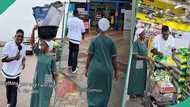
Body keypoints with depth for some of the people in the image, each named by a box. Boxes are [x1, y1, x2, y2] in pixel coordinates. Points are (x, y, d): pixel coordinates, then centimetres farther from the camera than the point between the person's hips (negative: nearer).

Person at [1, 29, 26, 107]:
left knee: (14, 90, -4)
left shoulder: (23, 47, -1)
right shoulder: (8, 45, -16)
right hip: (8, 71, -2)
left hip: (17, 72, 2)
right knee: (8, 89, 16)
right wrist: (14, 58, -34)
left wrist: (23, 62, -7)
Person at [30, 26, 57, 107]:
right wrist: (33, 30, -15)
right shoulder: (39, 54, 1)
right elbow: (32, 42, -5)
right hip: (37, 81, 4)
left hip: (46, 83, -4)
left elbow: (54, 72, -3)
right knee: (35, 100, 10)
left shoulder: (51, 58, -9)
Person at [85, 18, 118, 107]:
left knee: (93, 91, 10)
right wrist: (116, 71, 10)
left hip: (95, 69, 0)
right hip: (106, 70, 1)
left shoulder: (94, 40, -4)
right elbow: (113, 58, 0)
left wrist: (86, 68, 8)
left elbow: (89, 56, -3)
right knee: (104, 91, 14)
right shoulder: (110, 42, -2)